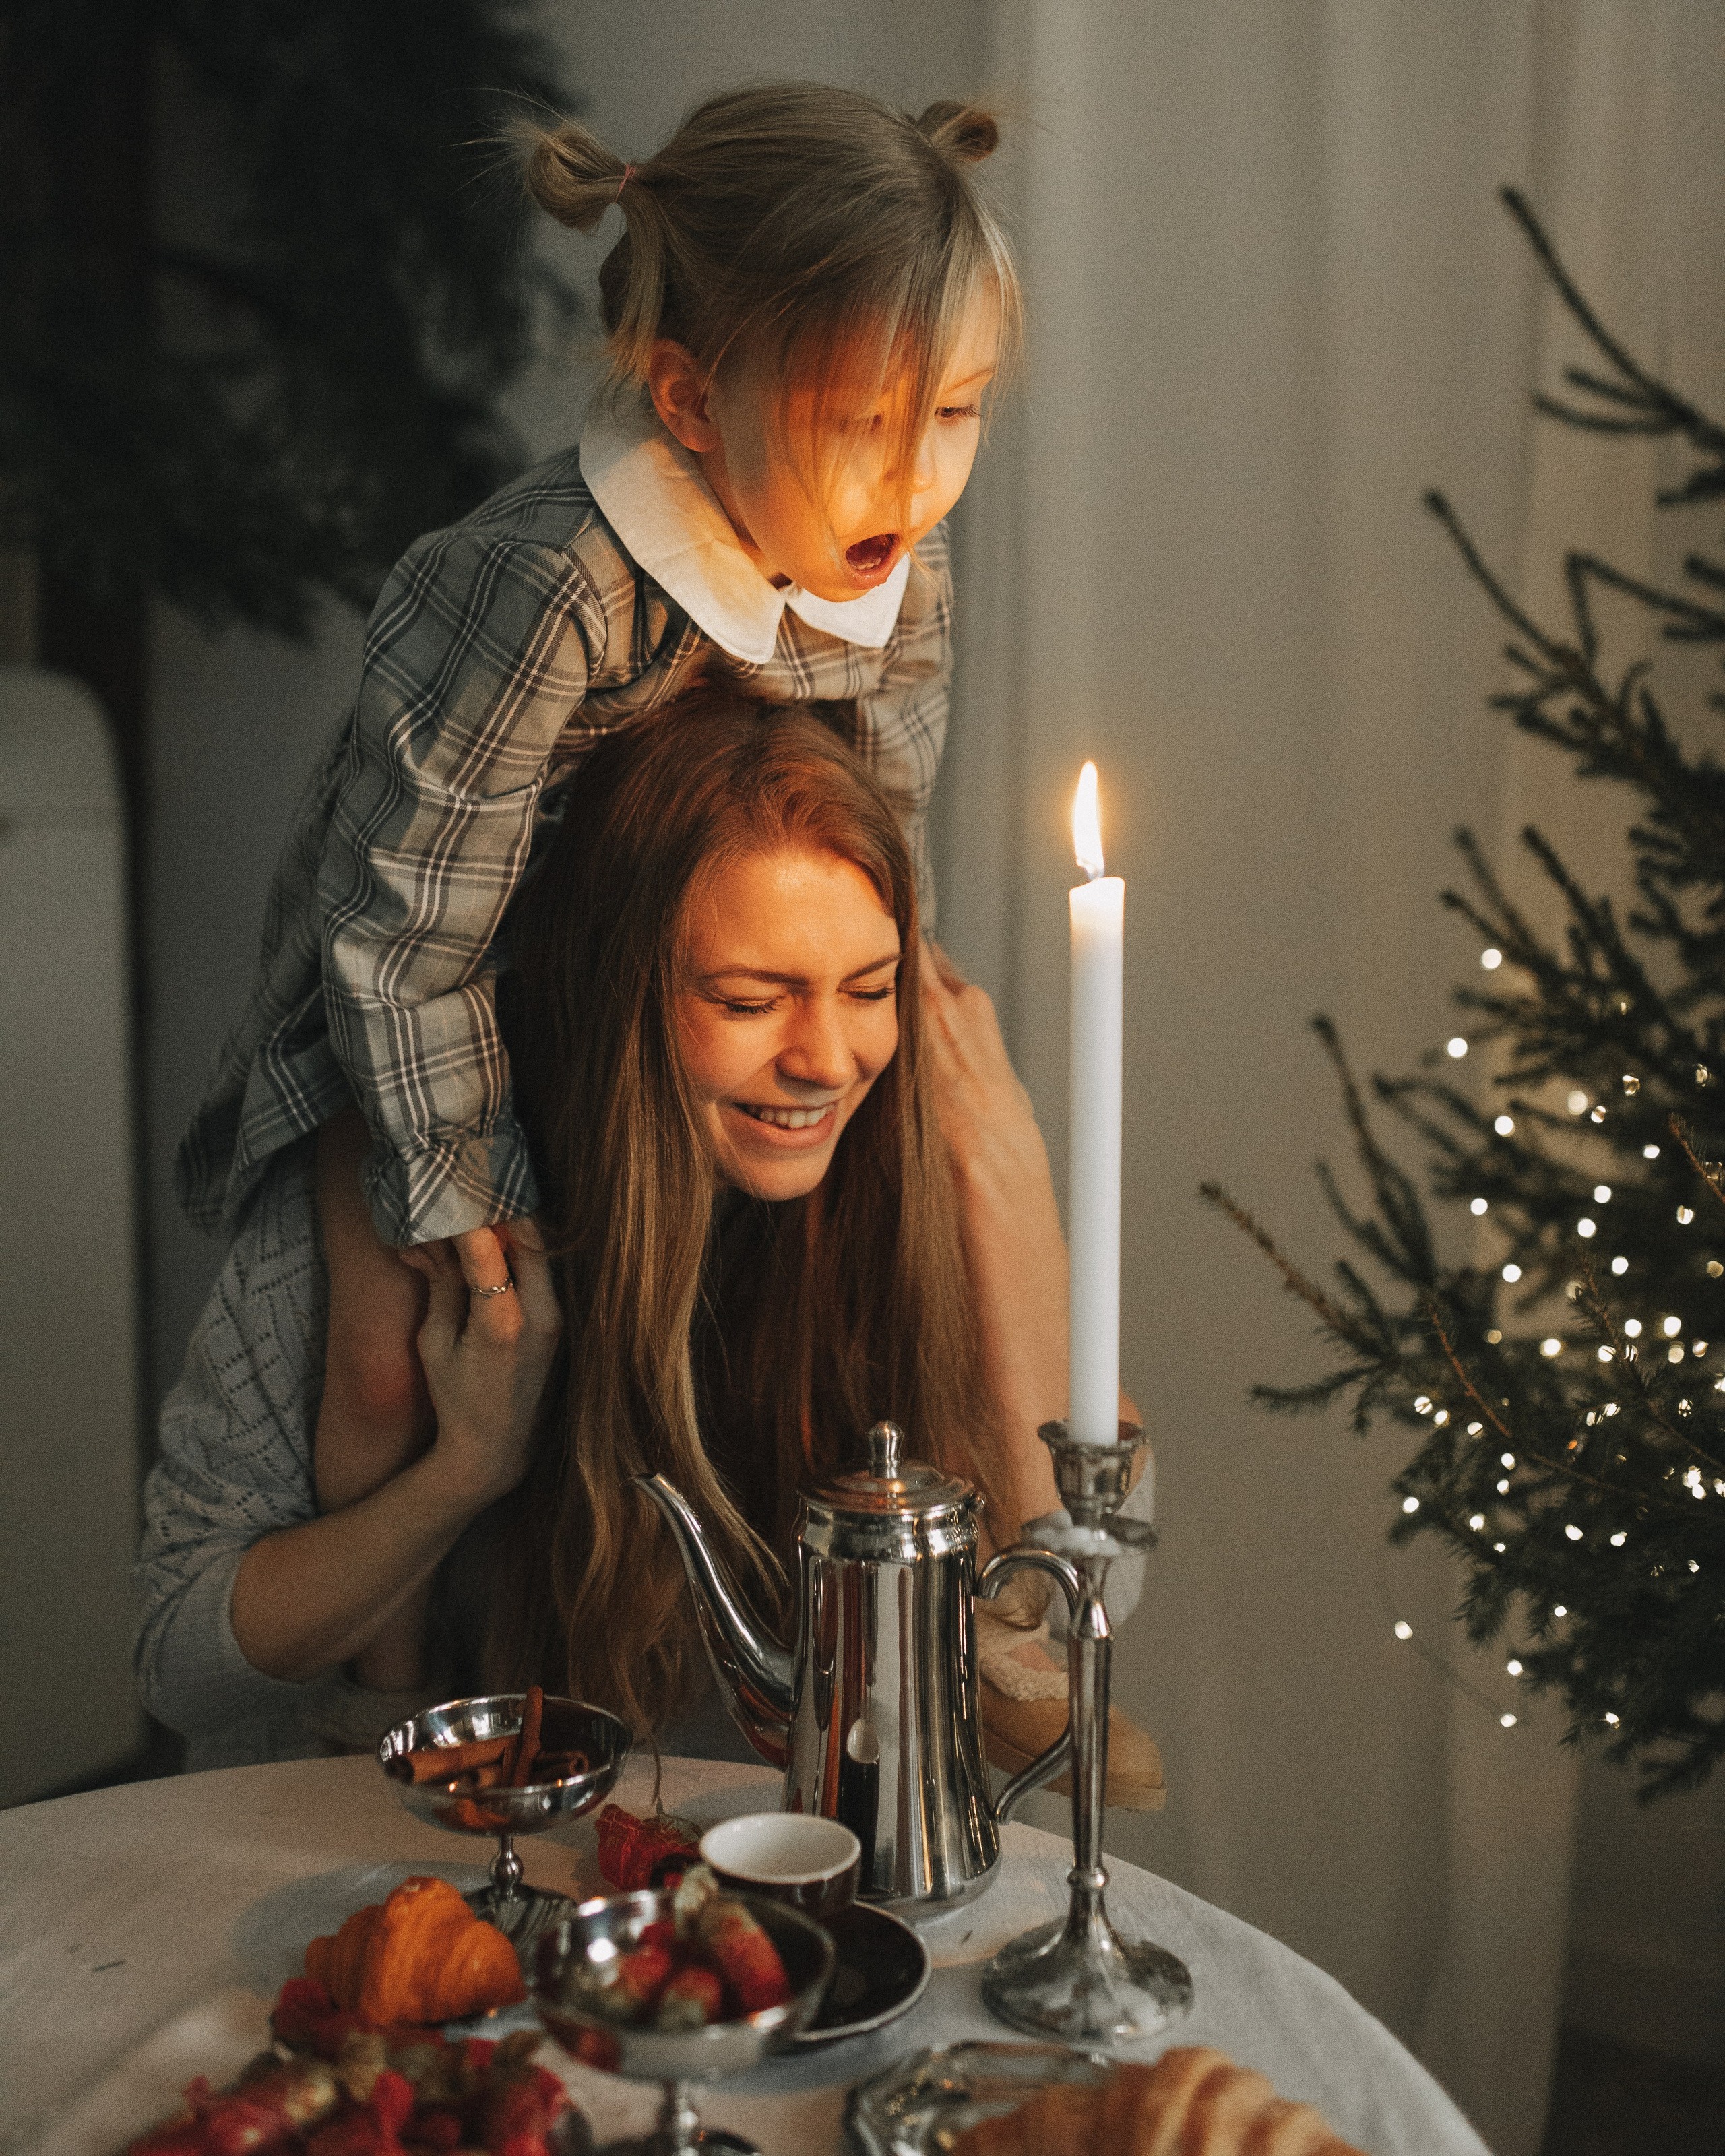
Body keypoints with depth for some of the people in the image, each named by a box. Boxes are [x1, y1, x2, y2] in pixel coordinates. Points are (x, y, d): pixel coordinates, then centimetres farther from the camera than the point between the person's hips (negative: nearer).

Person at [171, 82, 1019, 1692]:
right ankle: (395, 1706, 17)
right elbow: (412, 914, -29)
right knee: (402, 1354, -9)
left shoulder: (906, 576, -17)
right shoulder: (549, 590, -39)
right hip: (423, 998, -5)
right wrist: (450, 1188, -21)